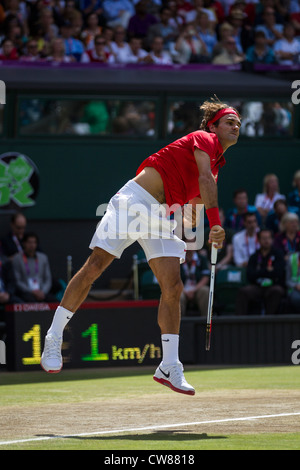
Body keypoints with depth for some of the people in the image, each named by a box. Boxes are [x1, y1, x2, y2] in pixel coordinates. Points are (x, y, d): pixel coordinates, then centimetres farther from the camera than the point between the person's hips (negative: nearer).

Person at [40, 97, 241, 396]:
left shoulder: (216, 164, 21)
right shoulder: (203, 139, -3)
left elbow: (195, 207, 27)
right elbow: (204, 179, -19)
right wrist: (216, 223, -26)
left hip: (161, 215, 8)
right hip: (134, 200, -8)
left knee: (173, 287, -5)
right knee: (94, 268, -10)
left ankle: (169, 368, -2)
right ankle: (54, 338, 0)